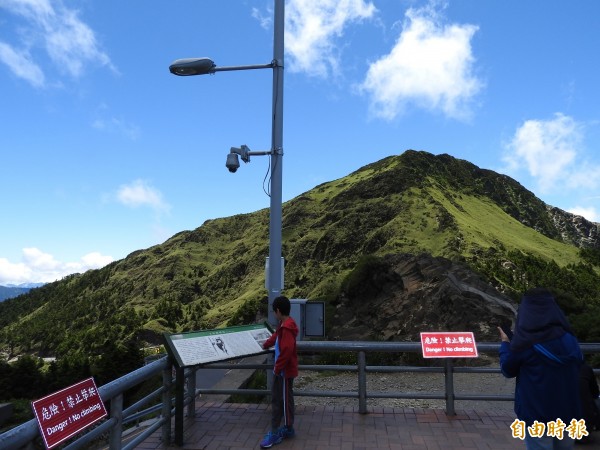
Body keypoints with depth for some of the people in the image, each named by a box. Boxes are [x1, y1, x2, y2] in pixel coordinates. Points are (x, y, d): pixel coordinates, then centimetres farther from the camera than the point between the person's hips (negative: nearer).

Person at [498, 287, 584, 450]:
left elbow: (508, 370, -2)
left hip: (536, 412, -4)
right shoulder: (569, 337, -3)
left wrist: (505, 344, 11)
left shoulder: (524, 342, -15)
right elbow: (579, 362, 17)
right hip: (567, 410, 5)